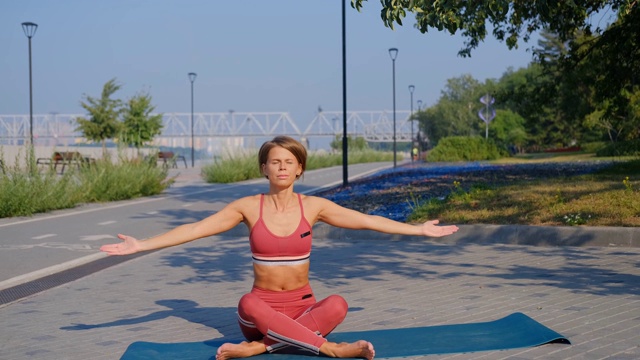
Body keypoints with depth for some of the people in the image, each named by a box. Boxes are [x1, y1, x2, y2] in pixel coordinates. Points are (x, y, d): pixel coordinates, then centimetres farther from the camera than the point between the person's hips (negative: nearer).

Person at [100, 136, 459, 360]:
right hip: (262, 309, -1)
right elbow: (194, 229, -8)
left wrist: (418, 229, -2)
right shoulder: (249, 207, -5)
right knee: (250, 304, -38)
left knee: (337, 304, -32)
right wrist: (141, 245, -16)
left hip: (304, 309, 1)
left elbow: (367, 220, 1)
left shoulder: (313, 206, -2)